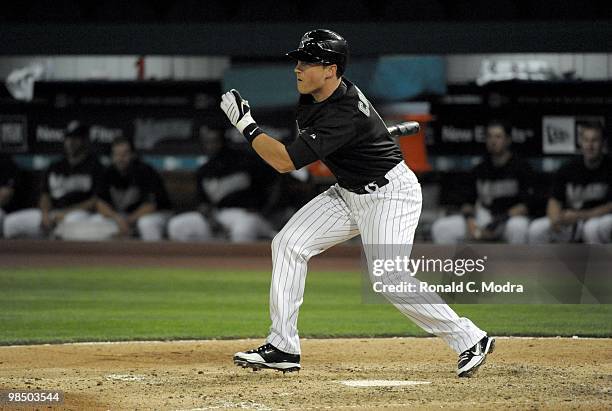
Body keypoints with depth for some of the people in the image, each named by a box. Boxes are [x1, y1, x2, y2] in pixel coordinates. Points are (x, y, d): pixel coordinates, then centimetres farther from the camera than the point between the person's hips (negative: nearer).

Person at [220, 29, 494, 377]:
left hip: (391, 194, -10)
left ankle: (471, 341, -8)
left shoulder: (344, 117, -32)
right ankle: (283, 348, 3)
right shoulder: (312, 95, -4)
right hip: (349, 192, 10)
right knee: (288, 244, 0)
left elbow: (285, 162, -33)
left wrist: (245, 124, -25)